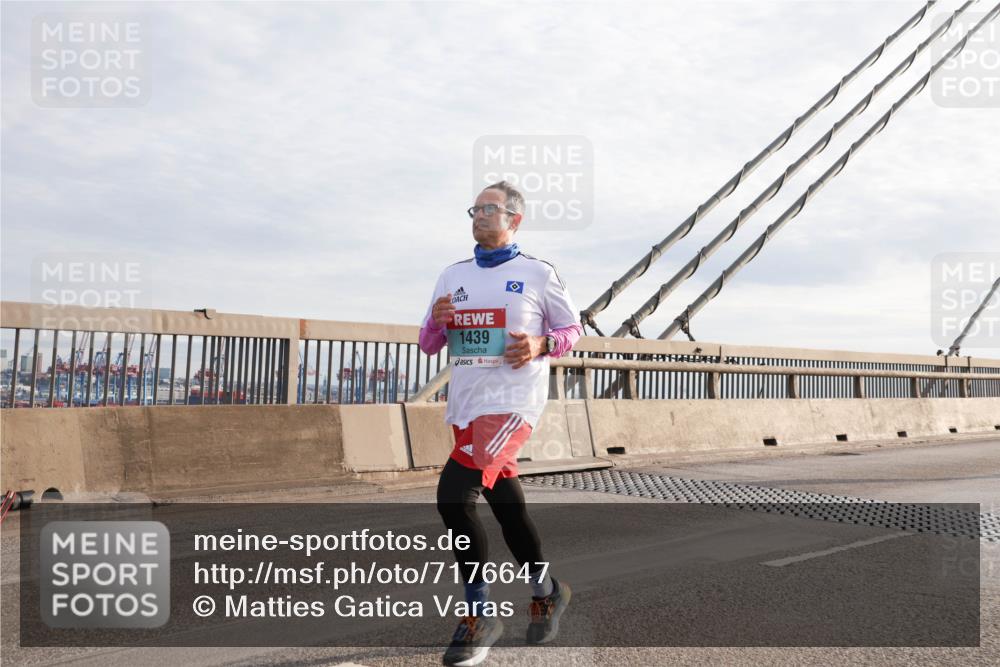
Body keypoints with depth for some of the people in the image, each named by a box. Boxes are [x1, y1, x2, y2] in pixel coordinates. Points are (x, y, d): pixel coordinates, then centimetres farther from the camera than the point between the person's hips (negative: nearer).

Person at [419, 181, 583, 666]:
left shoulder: (537, 274, 1)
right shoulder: (453, 276, 14)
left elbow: (572, 329, 7)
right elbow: (428, 345, 17)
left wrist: (541, 344, -12)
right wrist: (436, 321, -5)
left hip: (510, 403, -6)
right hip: (464, 406, 6)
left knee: (454, 495, -20)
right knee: (504, 502, 13)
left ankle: (480, 616, -5)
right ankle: (547, 591, 34)